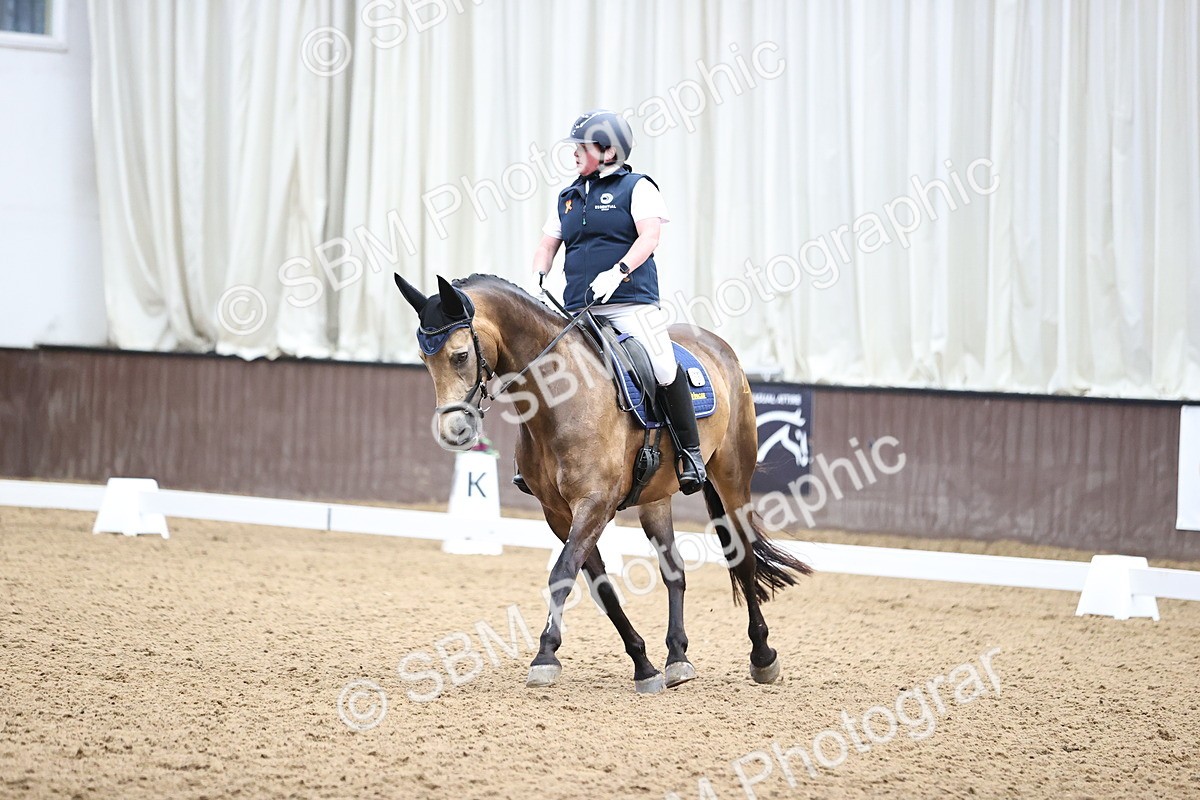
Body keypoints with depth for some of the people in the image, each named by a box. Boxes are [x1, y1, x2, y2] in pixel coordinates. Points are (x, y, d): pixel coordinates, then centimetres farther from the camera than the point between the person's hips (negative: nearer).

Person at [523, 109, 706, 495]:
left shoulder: (636, 188, 2)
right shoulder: (568, 198, 19)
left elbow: (649, 237, -11)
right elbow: (547, 245, 19)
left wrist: (617, 272, -26)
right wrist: (537, 278, -2)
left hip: (630, 303, -6)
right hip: (577, 310, 6)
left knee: (664, 367, -22)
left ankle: (690, 450, -8)